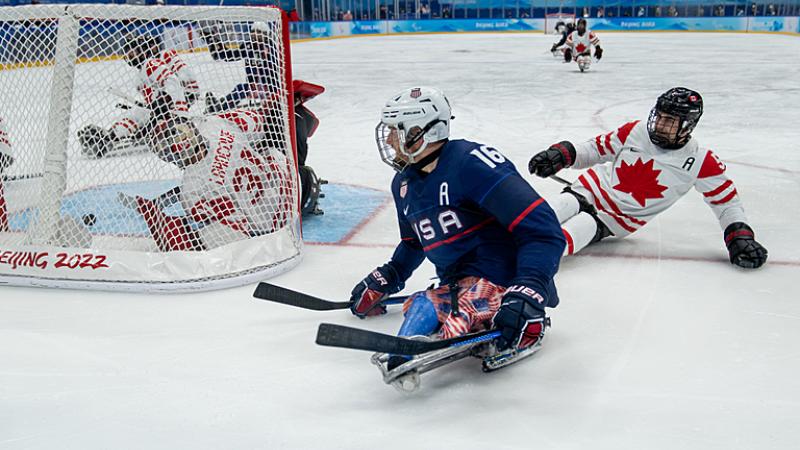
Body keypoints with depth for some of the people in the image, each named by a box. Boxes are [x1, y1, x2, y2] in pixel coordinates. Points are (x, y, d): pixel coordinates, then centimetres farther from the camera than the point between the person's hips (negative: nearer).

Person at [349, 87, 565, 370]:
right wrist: (385, 279, 27)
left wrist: (528, 294, -33)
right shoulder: (403, 185, 12)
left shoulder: (472, 163, -17)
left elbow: (543, 231, -23)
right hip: (459, 287, 9)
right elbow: (413, 242, 34)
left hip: (506, 282, -9)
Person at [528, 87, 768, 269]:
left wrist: (740, 234, -15)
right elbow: (597, 148, 11)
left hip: (618, 220, -3)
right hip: (594, 189, 3)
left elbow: (727, 201, -1)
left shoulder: (700, 161, -8)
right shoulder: (636, 130, -2)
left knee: (573, 232, -33)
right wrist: (563, 153, -4)